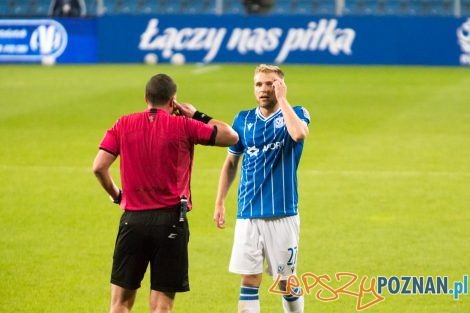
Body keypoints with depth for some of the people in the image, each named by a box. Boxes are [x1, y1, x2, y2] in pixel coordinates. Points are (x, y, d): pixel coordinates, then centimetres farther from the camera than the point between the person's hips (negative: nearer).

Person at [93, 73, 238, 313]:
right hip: (170, 220, -2)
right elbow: (231, 137, 4)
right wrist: (197, 115, 13)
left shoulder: (123, 125, 4)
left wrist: (116, 195, 13)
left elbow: (99, 167, -4)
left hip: (133, 219, 2)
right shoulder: (183, 126, -3)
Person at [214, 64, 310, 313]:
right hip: (248, 215, 2)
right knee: (249, 280, -2)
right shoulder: (244, 120, 8)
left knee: (286, 282, 5)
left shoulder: (296, 114, -1)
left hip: (282, 215, -2)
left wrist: (282, 99, -18)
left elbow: (299, 134, -26)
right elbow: (231, 163, 18)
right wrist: (219, 203, 12)